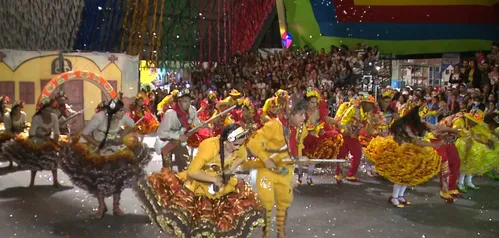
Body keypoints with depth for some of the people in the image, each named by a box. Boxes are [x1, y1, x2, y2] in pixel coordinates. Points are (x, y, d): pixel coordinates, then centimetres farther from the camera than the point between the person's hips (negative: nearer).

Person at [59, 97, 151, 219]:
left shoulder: (123, 117, -22)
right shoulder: (99, 117, -32)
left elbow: (132, 125, 2)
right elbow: (84, 133, -22)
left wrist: (122, 135, -12)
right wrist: (98, 144, -27)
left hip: (115, 150, 3)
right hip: (97, 150, -3)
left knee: (118, 177, 1)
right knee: (98, 178, -1)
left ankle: (116, 207, 17)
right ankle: (102, 206, 20)